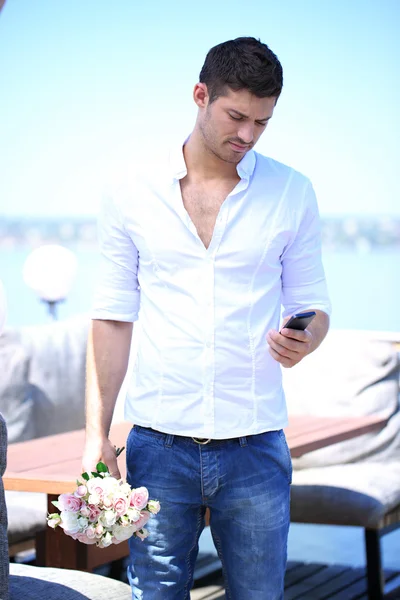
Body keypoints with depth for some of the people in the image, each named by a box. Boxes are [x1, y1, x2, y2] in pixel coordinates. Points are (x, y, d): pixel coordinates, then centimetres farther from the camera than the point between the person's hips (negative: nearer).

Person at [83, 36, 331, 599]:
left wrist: (306, 338, -14)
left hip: (255, 446, 1)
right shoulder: (133, 197, 3)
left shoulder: (292, 194, 5)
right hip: (158, 443, 0)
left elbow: (311, 302, 10)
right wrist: (97, 434, 0)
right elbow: (113, 320, 5)